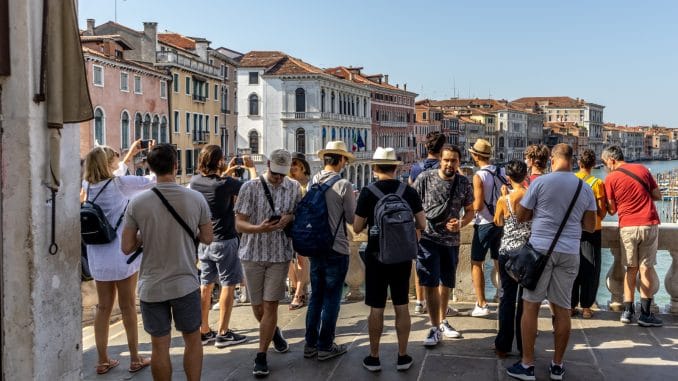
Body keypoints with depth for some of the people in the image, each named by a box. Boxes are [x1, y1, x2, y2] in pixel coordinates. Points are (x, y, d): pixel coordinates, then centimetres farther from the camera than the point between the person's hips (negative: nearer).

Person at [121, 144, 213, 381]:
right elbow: (207, 238, 1)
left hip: (151, 287, 0)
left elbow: (127, 248, -4)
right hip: (185, 284, 0)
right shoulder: (196, 199, -8)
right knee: (192, 340, 17)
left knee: (160, 346, 10)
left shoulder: (137, 203, -9)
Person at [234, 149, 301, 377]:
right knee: (257, 306, 11)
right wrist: (260, 228, -27)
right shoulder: (250, 187, -6)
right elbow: (239, 224, -7)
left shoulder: (294, 187, 2)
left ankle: (261, 357, 9)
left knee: (270, 306, -2)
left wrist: (290, 218, -11)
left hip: (280, 255, 0)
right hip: (253, 254, 0)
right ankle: (274, 331, 42)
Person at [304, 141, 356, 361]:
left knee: (316, 296, 15)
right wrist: (352, 201, 10)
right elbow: (352, 218, -7)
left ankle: (310, 344, 22)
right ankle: (325, 347, 13)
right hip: (337, 249, -6)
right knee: (331, 299, 5)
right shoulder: (343, 185, -15)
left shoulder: (312, 183, 2)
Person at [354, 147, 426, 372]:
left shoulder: (368, 192, -11)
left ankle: (374, 358, 16)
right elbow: (422, 225, 0)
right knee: (401, 306, 11)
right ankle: (403, 357, 18)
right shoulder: (409, 192, -4)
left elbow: (357, 228, -7)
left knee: (376, 308, 6)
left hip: (377, 256, -2)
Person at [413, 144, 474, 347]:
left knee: (446, 283, 15)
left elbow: (470, 210, 10)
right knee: (430, 284, -6)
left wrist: (461, 224, -10)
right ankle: (435, 328, 3)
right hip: (427, 238, -3)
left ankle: (442, 321, 33)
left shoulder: (464, 183, 1)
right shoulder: (425, 178, -8)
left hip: (451, 240, 4)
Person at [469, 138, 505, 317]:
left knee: (476, 263, 3)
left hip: (485, 224, -6)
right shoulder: (502, 172, 3)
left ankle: (481, 304, 0)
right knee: (499, 262, 16)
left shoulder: (479, 176, -15)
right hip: (501, 222, 6)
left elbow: (478, 206, -18)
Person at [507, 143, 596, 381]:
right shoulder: (585, 189, 6)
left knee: (530, 306, 3)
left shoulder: (540, 182, -5)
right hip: (569, 252, 3)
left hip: (540, 248, -3)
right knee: (562, 309, 10)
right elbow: (590, 226, 8)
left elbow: (521, 216, 0)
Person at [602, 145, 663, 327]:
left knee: (631, 269, 11)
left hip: (627, 226, -1)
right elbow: (658, 195, 9)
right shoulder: (642, 169, 6)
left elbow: (612, 210, -1)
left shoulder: (611, 178, -2)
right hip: (650, 223, 1)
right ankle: (645, 314, 4)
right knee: (646, 268, 4)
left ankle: (628, 311, 11)